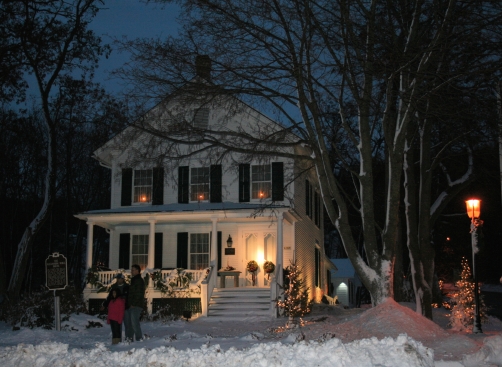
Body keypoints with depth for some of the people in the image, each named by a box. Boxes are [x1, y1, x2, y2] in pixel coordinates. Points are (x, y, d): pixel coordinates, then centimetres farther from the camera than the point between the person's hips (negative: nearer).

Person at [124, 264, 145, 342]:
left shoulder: (139, 280, -8)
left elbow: (139, 294, -16)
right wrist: (128, 303, 16)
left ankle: (139, 338, -11)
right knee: (127, 321, 10)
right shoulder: (133, 280, 22)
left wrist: (133, 304, -18)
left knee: (134, 321, -14)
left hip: (136, 306, -10)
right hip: (130, 306, 10)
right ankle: (129, 338, 15)